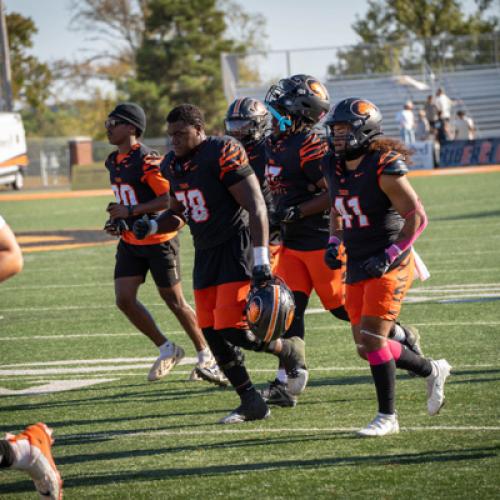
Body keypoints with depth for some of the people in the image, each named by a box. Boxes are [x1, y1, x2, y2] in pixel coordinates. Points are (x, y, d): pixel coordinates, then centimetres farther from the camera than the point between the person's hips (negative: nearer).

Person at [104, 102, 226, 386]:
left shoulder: (145, 160, -19)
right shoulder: (114, 162, 9)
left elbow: (171, 198, -23)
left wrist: (131, 211, -24)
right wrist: (118, 222, 8)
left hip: (158, 241, -8)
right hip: (130, 242, 8)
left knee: (174, 301, 2)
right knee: (124, 299, -2)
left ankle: (206, 356, 18)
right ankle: (167, 350, 13)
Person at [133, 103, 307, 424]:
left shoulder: (222, 154, -17)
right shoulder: (173, 165, 9)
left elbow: (256, 207, -19)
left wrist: (261, 259, -25)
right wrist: (152, 227, 3)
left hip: (237, 249, -8)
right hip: (206, 253, 8)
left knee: (233, 330, -15)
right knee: (214, 336, 4)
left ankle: (290, 351, 13)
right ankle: (251, 403, 15)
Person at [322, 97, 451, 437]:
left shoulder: (384, 168, -18)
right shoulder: (334, 167, 6)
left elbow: (417, 217, -16)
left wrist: (389, 256, -20)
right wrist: (335, 243, 7)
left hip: (389, 267, -8)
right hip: (358, 268, 8)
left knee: (372, 340, -12)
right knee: (367, 346, 8)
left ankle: (387, 417, 0)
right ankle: (432, 371, 30)